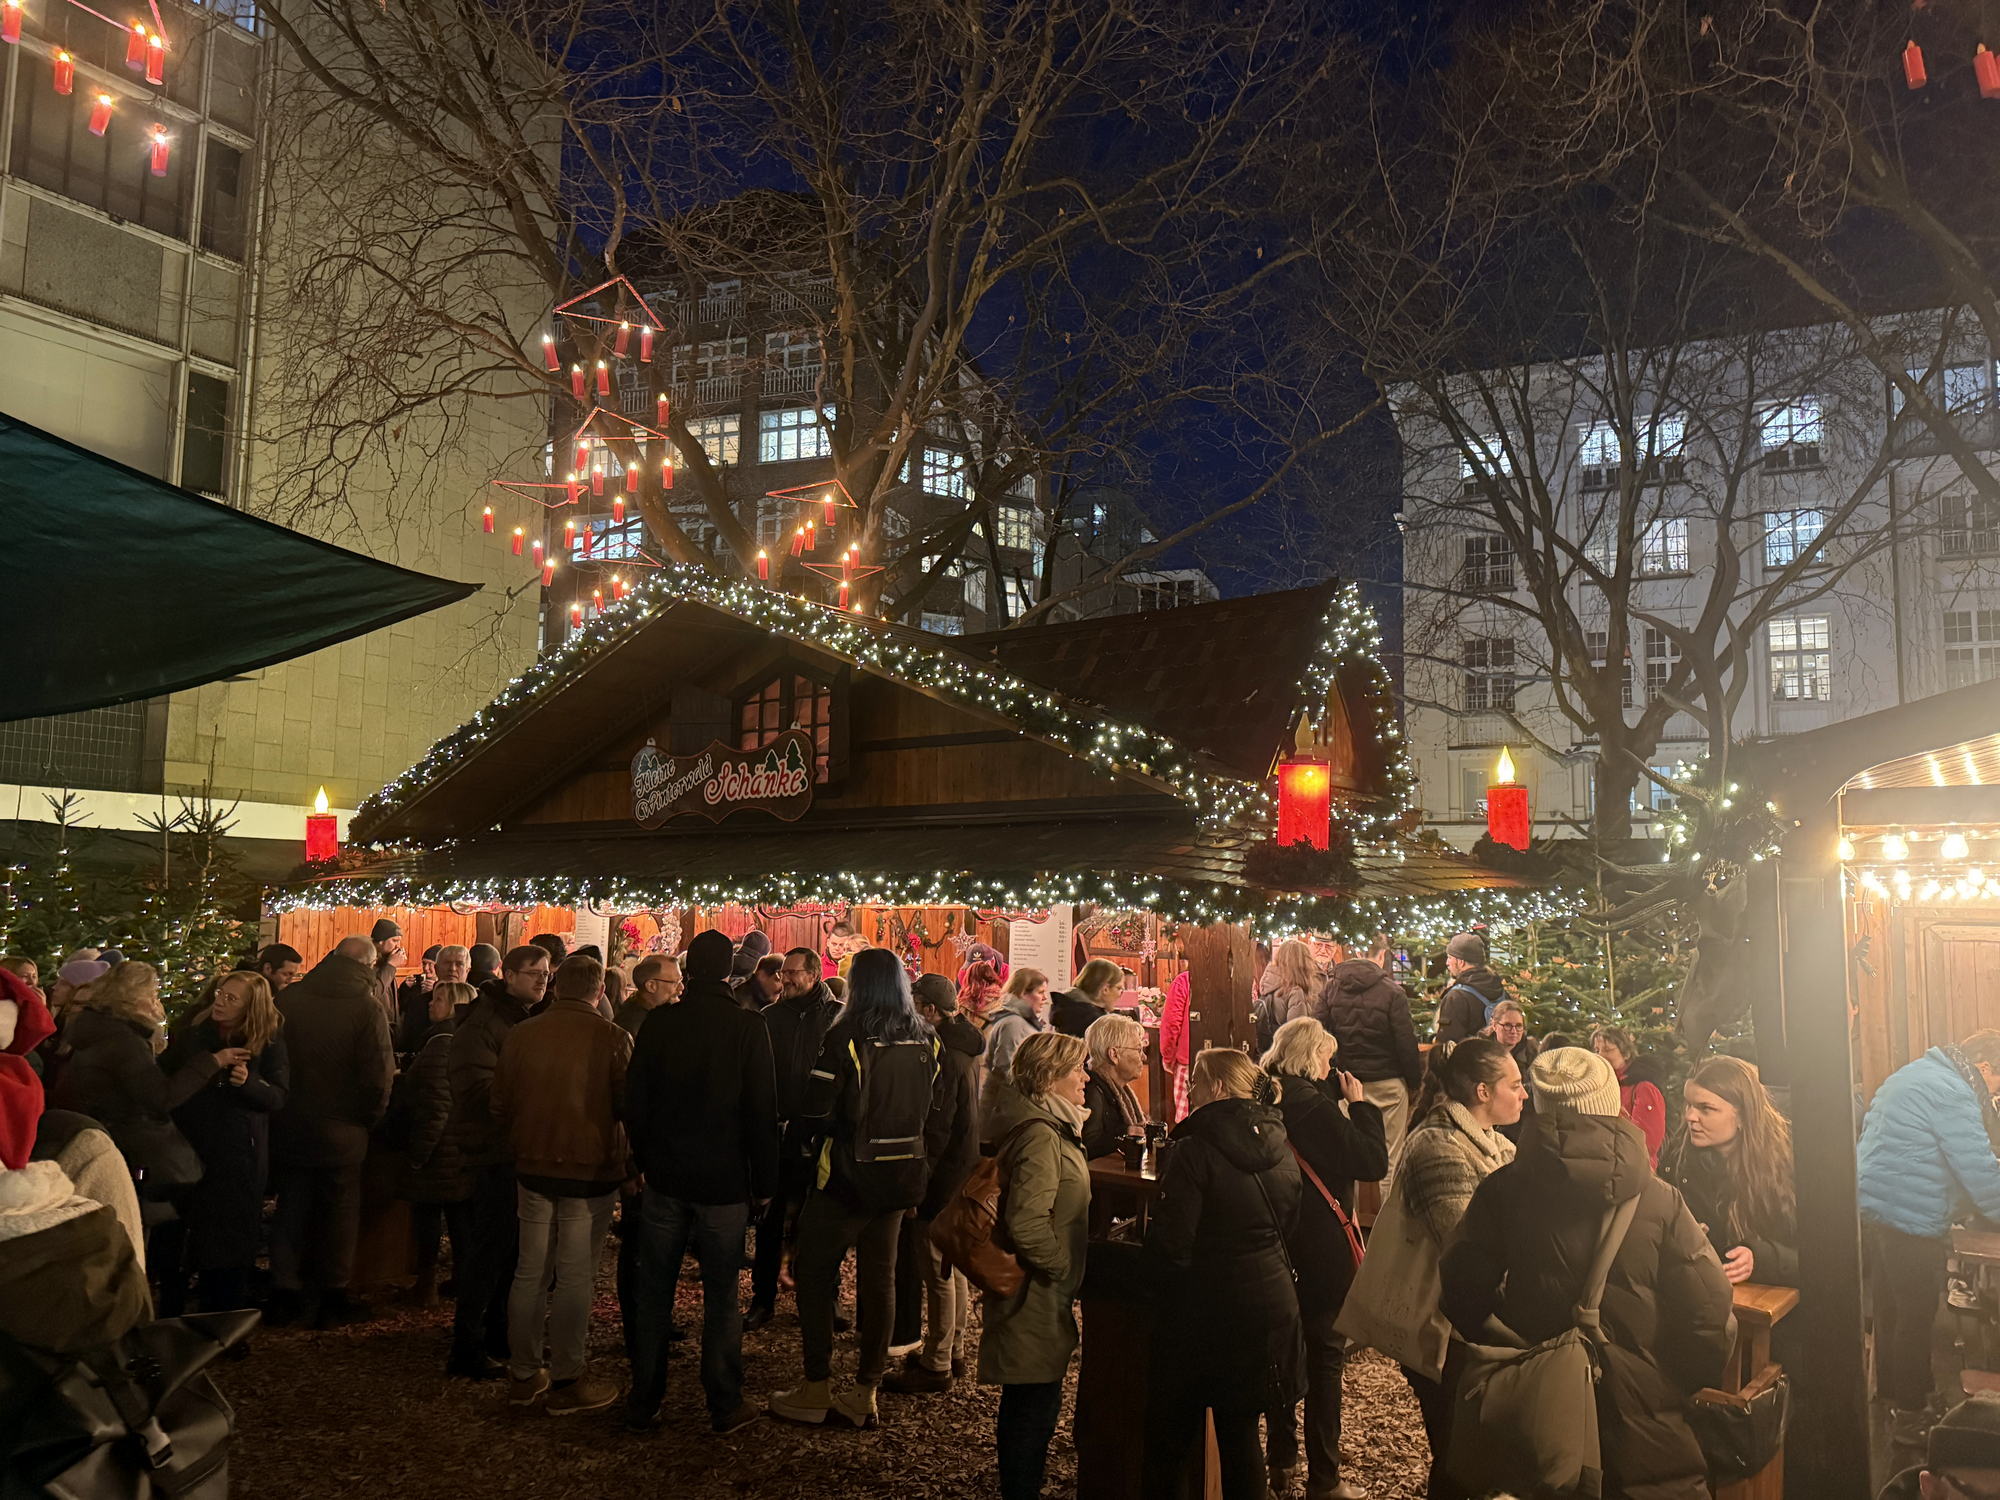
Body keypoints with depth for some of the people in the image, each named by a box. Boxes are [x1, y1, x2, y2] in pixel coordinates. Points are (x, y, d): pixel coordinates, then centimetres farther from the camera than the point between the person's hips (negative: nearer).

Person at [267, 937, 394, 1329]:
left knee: (291, 1208, 16)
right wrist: (368, 1119, -1)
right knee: (338, 1211, 10)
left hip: (289, 1128, 4)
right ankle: (332, 1298, 17)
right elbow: (379, 1076, -17)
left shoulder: (289, 999, -3)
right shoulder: (368, 1008, -15)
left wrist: (280, 1108, 13)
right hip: (340, 1133, -3)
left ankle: (283, 1293, 22)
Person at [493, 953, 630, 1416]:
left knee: (530, 1271, 13)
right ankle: (566, 1381, 10)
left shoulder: (520, 1034, -2)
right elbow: (629, 1104, -7)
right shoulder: (612, 1036, -13)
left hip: (533, 1166, 4)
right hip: (591, 1168, -4)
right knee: (575, 1276, 3)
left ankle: (523, 1374, 22)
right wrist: (629, 1158, 13)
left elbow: (501, 1107, 5)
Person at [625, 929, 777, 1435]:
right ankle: (725, 1405, 14)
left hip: (665, 1179, 2)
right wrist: (765, 1181, 1)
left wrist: (646, 1160, 13)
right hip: (725, 1183, -2)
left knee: (654, 1293, 13)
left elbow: (634, 1102, 1)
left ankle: (643, 1402, 21)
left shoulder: (658, 1022, -4)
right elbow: (763, 1112, -8)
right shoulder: (749, 1027, -10)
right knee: (721, 1298, 7)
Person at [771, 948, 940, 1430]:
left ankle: (817, 1389, 12)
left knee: (813, 1273, 9)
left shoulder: (847, 1037, -17)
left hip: (849, 1173, -5)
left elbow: (814, 1106, -18)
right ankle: (866, 1392, 18)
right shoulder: (925, 1039, 0)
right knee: (879, 1277, 12)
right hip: (902, 1174, 6)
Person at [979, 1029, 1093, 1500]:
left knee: (1027, 1406, 20)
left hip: (1041, 1291, 10)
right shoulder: (1040, 1135, -23)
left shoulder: (1047, 1126, 9)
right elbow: (1027, 1222, -32)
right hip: (1036, 1298, -10)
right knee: (1035, 1406, 1)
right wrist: (1062, 1267, -18)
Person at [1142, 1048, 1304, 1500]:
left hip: (1205, 1313, -6)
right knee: (1241, 1433, 17)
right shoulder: (1280, 1148, 3)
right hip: (1270, 1305, 6)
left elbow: (1170, 1245, -20)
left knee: (1170, 1439, 10)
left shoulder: (1195, 1151, -19)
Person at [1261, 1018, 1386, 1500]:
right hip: (1321, 1246, -7)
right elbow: (1374, 1162, -19)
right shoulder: (1312, 1104, -22)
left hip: (1276, 1243, 7)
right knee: (1324, 1355, 5)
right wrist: (1361, 1104, -9)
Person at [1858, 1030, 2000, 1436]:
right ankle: (1910, 1415, 11)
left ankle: (1891, 1395, 33)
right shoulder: (1951, 1094, -17)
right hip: (1909, 1221, -10)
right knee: (1917, 1318, 2)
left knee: (1890, 1309, 20)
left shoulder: (1912, 1074, 15)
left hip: (1872, 1210, 10)